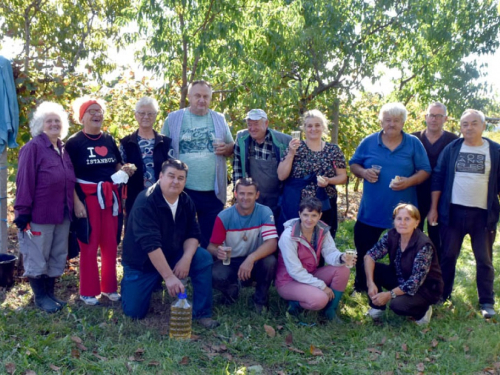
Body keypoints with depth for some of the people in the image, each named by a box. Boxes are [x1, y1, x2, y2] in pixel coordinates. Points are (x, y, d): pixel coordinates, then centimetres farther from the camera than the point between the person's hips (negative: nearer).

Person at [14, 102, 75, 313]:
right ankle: (40, 297, 18)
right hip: (39, 215, -7)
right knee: (37, 258, 4)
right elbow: (24, 182, -14)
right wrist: (23, 211, -17)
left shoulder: (63, 150, 11)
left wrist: (72, 207, 18)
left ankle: (50, 293, 28)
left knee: (57, 257, 14)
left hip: (62, 214, 7)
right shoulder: (33, 148, -10)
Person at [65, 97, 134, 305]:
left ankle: (109, 287, 23)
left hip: (110, 196, 5)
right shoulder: (74, 142, -6)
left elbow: (117, 166, 19)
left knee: (110, 244, 10)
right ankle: (88, 291, 14)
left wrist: (125, 170, -4)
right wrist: (76, 202, -18)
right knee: (89, 244, 2)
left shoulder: (109, 140, 10)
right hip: (87, 197, -5)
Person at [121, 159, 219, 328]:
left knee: (204, 258, -20)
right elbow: (151, 244, -34)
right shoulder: (146, 202, -27)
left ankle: (202, 313, -9)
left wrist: (186, 259, -26)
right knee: (134, 312, -10)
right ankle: (130, 282, 24)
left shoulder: (186, 201, -6)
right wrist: (169, 277, -39)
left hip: (172, 255, 5)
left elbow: (192, 234, -5)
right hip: (142, 262, -4)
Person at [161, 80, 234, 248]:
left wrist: (226, 149, -12)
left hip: (213, 191, 1)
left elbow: (232, 147, 13)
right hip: (182, 190, -1)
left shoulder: (219, 119, 7)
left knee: (210, 239, 11)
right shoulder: (173, 118, 2)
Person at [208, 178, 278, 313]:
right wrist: (217, 252, -35)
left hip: (256, 262, 0)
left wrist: (251, 259, -41)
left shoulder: (264, 212, -12)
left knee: (270, 261, -33)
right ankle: (233, 291, 7)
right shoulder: (224, 217, -10)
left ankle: (261, 299, -3)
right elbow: (212, 246, -8)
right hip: (231, 263, 0)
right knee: (215, 275, -32)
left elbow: (272, 243, -24)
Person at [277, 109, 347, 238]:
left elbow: (343, 177, 6)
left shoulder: (334, 150, 5)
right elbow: (281, 176, -5)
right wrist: (291, 153, -15)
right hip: (295, 206, -1)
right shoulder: (295, 147, 1)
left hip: (324, 207, 1)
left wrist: (329, 180, -14)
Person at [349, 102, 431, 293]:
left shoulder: (414, 144, 0)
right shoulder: (368, 142, 3)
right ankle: (361, 288, 29)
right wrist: (363, 172, -13)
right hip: (370, 211, 1)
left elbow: (425, 171, 0)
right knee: (364, 252, 10)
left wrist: (409, 181, -19)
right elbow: (353, 164, 9)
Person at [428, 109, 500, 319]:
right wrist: (434, 208, 1)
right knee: (448, 256, 9)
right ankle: (442, 295, 23)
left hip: (483, 214, -1)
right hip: (453, 212, 1)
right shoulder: (451, 149, 4)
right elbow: (438, 178, 5)